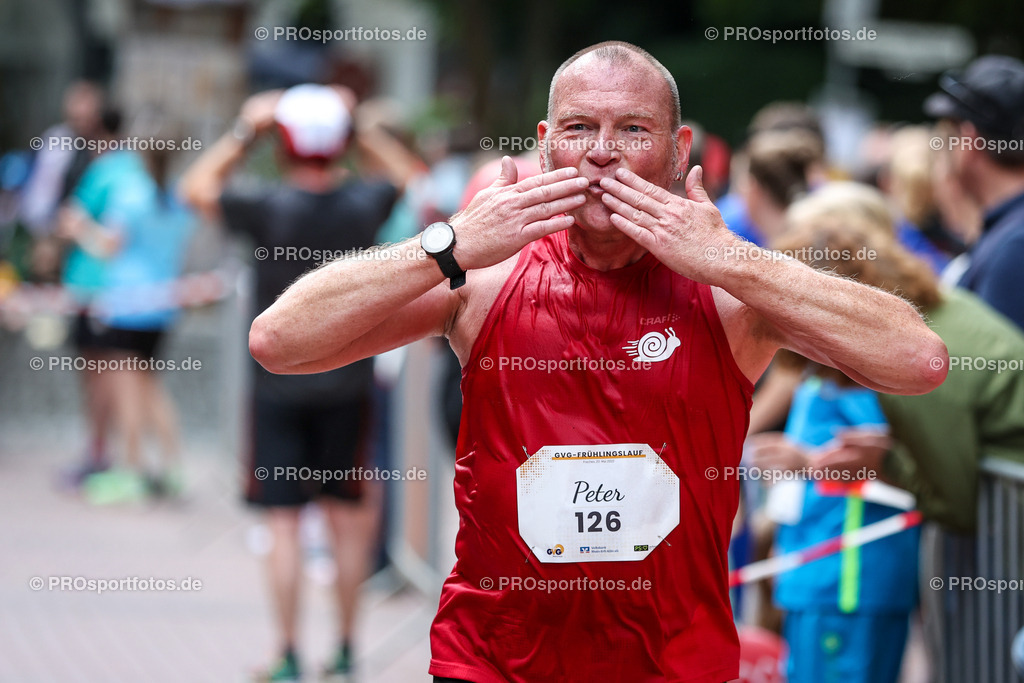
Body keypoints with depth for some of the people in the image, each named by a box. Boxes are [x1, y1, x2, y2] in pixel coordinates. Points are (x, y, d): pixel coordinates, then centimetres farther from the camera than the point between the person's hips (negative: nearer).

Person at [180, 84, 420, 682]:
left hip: (280, 389, -3)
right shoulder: (364, 204, -8)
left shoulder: (270, 208, -15)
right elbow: (410, 177, 15)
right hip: (346, 384, 3)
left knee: (284, 521, 1)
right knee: (347, 515, 12)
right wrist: (360, 128, 11)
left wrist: (246, 131, 5)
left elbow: (197, 188, 2)